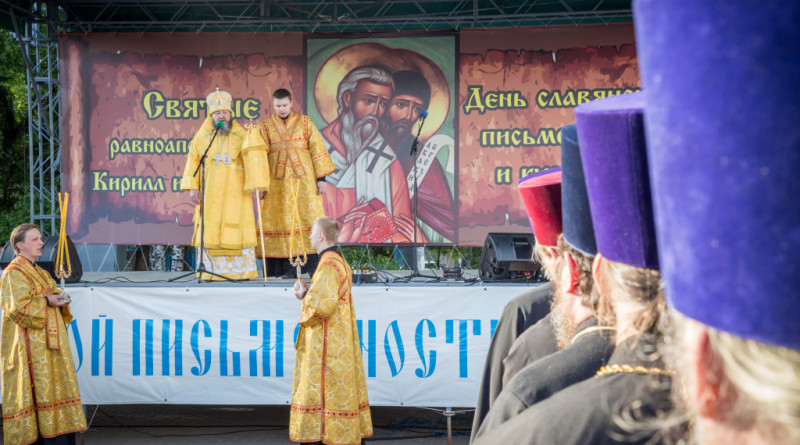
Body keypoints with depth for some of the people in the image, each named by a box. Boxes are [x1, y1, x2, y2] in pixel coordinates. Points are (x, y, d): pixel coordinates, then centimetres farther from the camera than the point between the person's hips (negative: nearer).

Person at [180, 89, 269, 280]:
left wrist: (256, 185, -20)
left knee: (236, 228, -4)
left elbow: (253, 160, -8)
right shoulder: (202, 136, 6)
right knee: (210, 229, -1)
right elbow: (193, 161, 7)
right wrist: (193, 187, -2)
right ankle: (209, 271, 2)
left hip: (235, 192, -1)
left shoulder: (241, 136, 1)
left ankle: (240, 271, 0)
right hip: (210, 192, 2)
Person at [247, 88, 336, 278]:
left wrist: (321, 177, -1)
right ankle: (287, 267, -1)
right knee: (283, 222, -2)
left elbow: (317, 149, 6)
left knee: (308, 218, -5)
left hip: (304, 179, 0)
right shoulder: (265, 126, 8)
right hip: (278, 182, 0)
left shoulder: (304, 122, 8)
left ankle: (312, 266, -4)